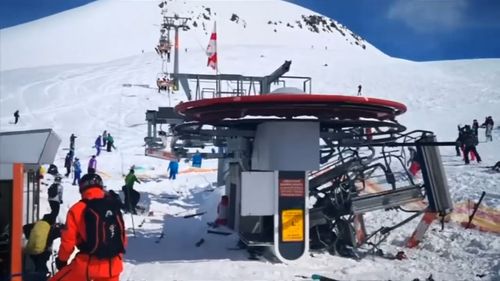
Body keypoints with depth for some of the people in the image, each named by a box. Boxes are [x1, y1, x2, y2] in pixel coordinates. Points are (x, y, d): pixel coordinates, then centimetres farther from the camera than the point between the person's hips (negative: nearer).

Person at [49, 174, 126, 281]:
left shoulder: (78, 209, -7)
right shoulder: (114, 207, 6)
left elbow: (68, 239, -4)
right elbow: (122, 236, 14)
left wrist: (62, 260, 13)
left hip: (87, 264, -4)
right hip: (112, 265, 4)